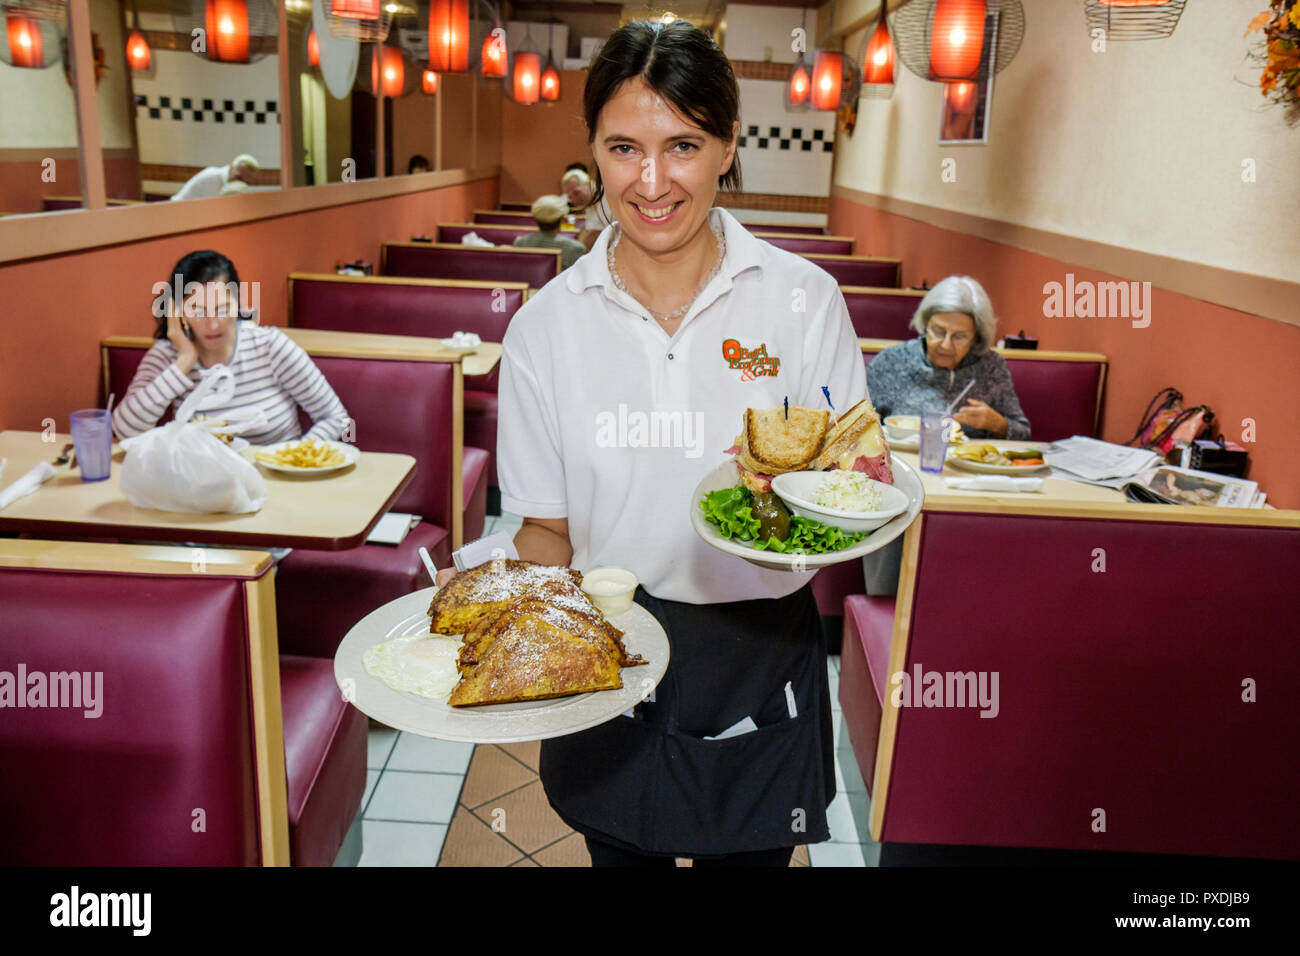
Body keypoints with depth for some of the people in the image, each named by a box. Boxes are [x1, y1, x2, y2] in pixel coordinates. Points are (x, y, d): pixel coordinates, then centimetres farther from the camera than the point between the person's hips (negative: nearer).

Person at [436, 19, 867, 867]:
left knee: (749, 854, 21)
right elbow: (549, 531, 0)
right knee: (622, 850, 22)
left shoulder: (804, 299, -9)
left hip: (761, 656, 0)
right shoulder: (545, 326, -7)